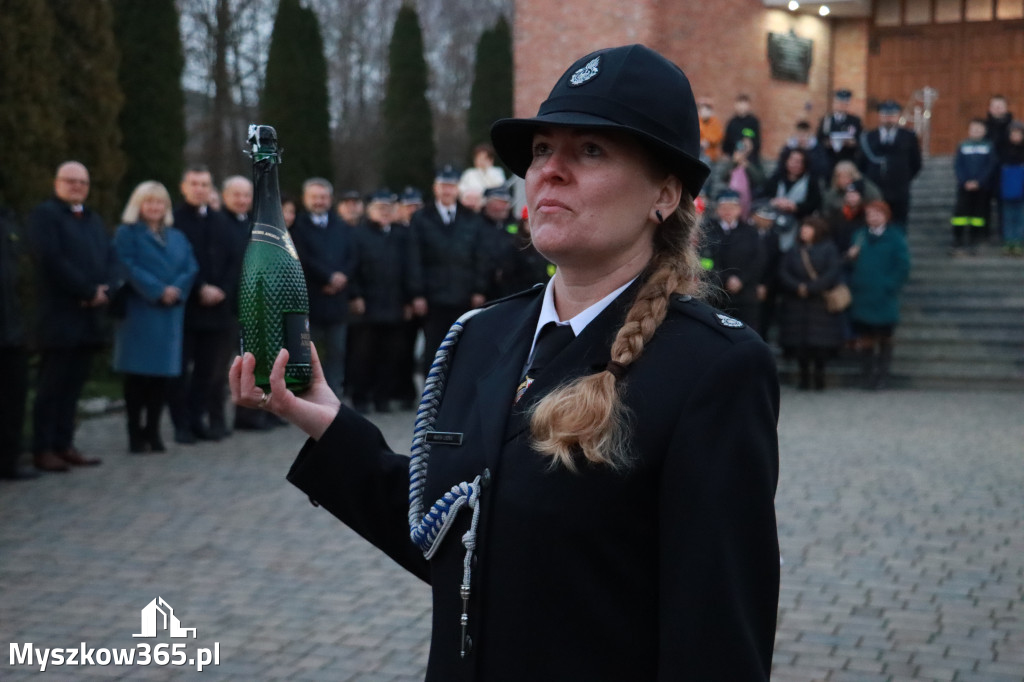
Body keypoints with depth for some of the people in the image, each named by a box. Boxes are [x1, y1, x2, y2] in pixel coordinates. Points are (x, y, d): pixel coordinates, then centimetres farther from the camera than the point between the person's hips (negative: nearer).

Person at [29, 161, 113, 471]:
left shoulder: (93, 219, 21)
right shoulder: (45, 214, -3)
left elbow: (110, 258, 13)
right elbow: (52, 260, -15)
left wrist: (104, 289, -6)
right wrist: (88, 291, -14)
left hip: (90, 315, 7)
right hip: (60, 315, -7)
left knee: (73, 384, 8)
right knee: (52, 385, -3)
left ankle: (64, 445, 13)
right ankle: (43, 449, 2)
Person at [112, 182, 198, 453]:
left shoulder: (177, 237, 18)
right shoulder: (126, 234, 3)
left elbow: (191, 268, 6)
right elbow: (129, 268, -10)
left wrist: (176, 289, -13)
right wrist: (158, 291, -17)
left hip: (170, 314, 4)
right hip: (139, 311, -4)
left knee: (162, 372, 3)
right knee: (137, 373, -4)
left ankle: (153, 431, 10)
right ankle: (135, 433, 1)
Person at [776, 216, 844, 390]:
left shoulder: (828, 249, 4)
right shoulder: (793, 251, 14)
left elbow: (833, 273, -7)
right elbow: (783, 273, 4)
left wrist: (810, 288, -14)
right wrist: (798, 287, -13)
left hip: (820, 302, -3)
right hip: (797, 303, 3)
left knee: (820, 342, -6)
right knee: (799, 342, -1)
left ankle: (819, 378, 3)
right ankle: (804, 377, 7)